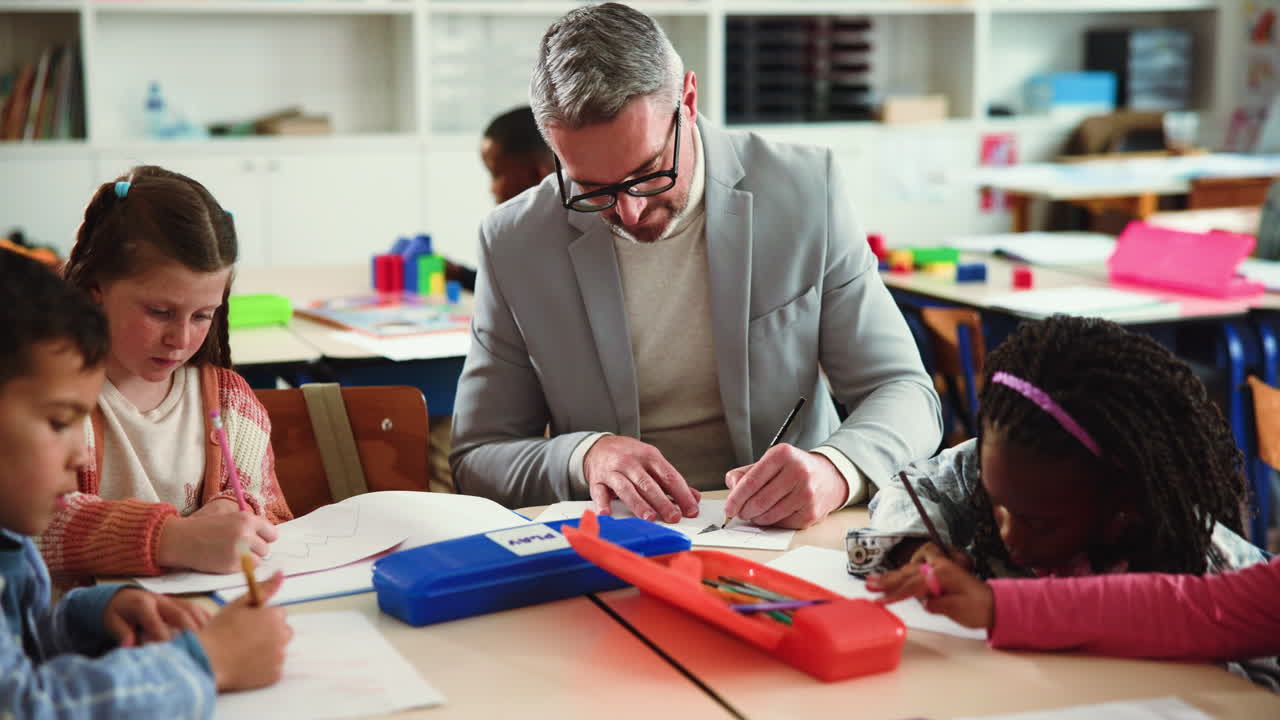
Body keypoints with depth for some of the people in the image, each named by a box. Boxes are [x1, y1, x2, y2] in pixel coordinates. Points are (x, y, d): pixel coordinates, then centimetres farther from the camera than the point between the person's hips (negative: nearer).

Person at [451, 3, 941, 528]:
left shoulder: (808, 190, -6)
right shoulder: (512, 244, -5)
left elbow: (904, 390, -4)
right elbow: (476, 459, 1)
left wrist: (835, 469, -25)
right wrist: (583, 455, -19)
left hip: (789, 532, 0)